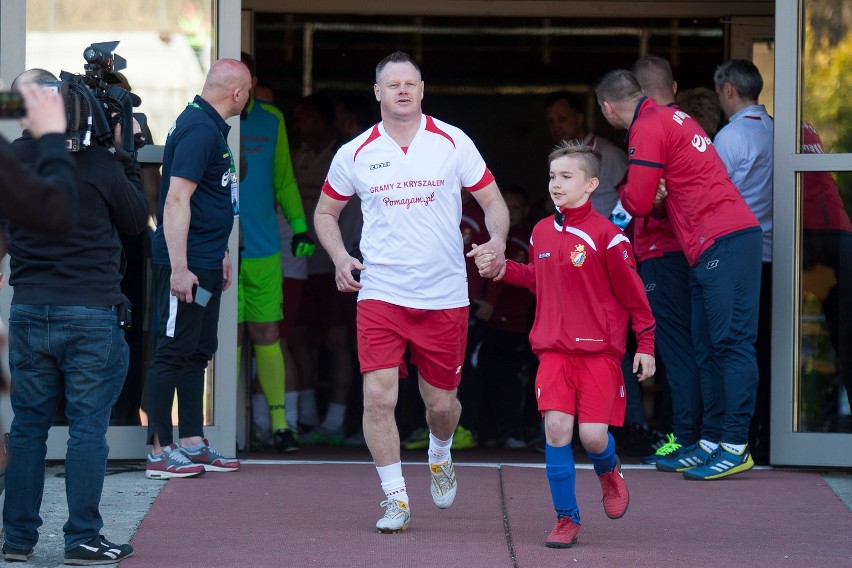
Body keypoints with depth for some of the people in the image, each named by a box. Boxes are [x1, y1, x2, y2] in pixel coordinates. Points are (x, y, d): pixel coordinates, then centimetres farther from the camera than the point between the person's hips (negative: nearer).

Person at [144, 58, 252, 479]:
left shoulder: (210, 126, 15)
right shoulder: (199, 129, -17)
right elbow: (176, 201, -22)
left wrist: (220, 255, 27)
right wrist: (179, 268, -25)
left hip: (205, 262, 10)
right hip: (185, 263, -10)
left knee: (197, 351, 13)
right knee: (174, 352, -6)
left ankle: (193, 444, 19)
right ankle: (160, 452, -4)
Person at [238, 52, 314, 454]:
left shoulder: (271, 121, 10)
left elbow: (284, 180, 17)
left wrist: (299, 226, 6)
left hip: (263, 248, 2)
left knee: (266, 334, 1)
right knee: (231, 336, -2)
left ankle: (279, 423, 5)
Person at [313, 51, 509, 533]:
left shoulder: (454, 143, 0)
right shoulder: (355, 154, 2)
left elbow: (493, 202, 6)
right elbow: (326, 211, 16)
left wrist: (497, 240, -15)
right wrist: (340, 257, -2)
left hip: (445, 295, 0)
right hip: (381, 293, 0)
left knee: (441, 402, 8)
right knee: (378, 396, -13)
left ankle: (440, 457, 42)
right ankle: (395, 498, -1)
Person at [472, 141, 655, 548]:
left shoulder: (605, 236, -10)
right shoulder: (542, 232, 7)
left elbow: (633, 294, -5)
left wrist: (645, 345, -4)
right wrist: (501, 268, 9)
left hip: (599, 350, -4)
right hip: (554, 349, 4)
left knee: (593, 435, -8)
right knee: (556, 428, -9)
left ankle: (609, 473, 30)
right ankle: (566, 519, 1)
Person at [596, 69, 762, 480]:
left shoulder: (647, 128, -9)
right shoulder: (673, 117, 21)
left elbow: (638, 203, -9)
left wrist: (623, 191, 13)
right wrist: (654, 193, 0)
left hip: (723, 242, -10)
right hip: (708, 247, 10)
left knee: (731, 343, -11)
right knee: (708, 347, 10)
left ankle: (736, 446, -14)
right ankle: (711, 441, 12)